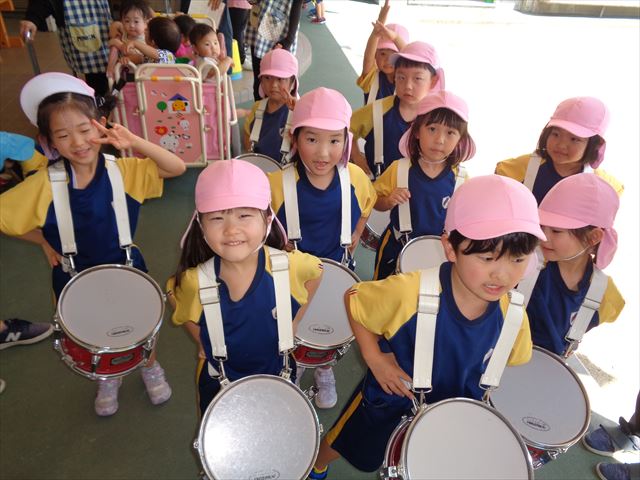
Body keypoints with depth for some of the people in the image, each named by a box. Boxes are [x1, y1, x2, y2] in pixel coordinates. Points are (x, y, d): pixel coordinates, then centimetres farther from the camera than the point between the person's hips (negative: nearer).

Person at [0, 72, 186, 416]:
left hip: (126, 266, 0)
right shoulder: (44, 184, -19)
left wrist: (133, 142, -35)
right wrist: (44, 242, -9)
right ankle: (108, 377, 54)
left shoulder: (123, 170, -19)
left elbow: (176, 168, -27)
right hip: (75, 276, 1)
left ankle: (150, 367, 52)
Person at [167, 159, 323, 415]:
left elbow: (314, 273, -4)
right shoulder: (194, 281, -27)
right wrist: (204, 344, -10)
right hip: (219, 382, 0)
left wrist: (292, 325, -6)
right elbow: (182, 313, -3)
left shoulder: (289, 266, -27)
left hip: (277, 373, 1)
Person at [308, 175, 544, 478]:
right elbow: (353, 299, -20)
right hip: (387, 402, -2)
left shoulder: (511, 315, -23)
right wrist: (374, 358, -23)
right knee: (338, 446, 25)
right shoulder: (409, 292, -37)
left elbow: (509, 357, 0)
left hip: (453, 416, 2)